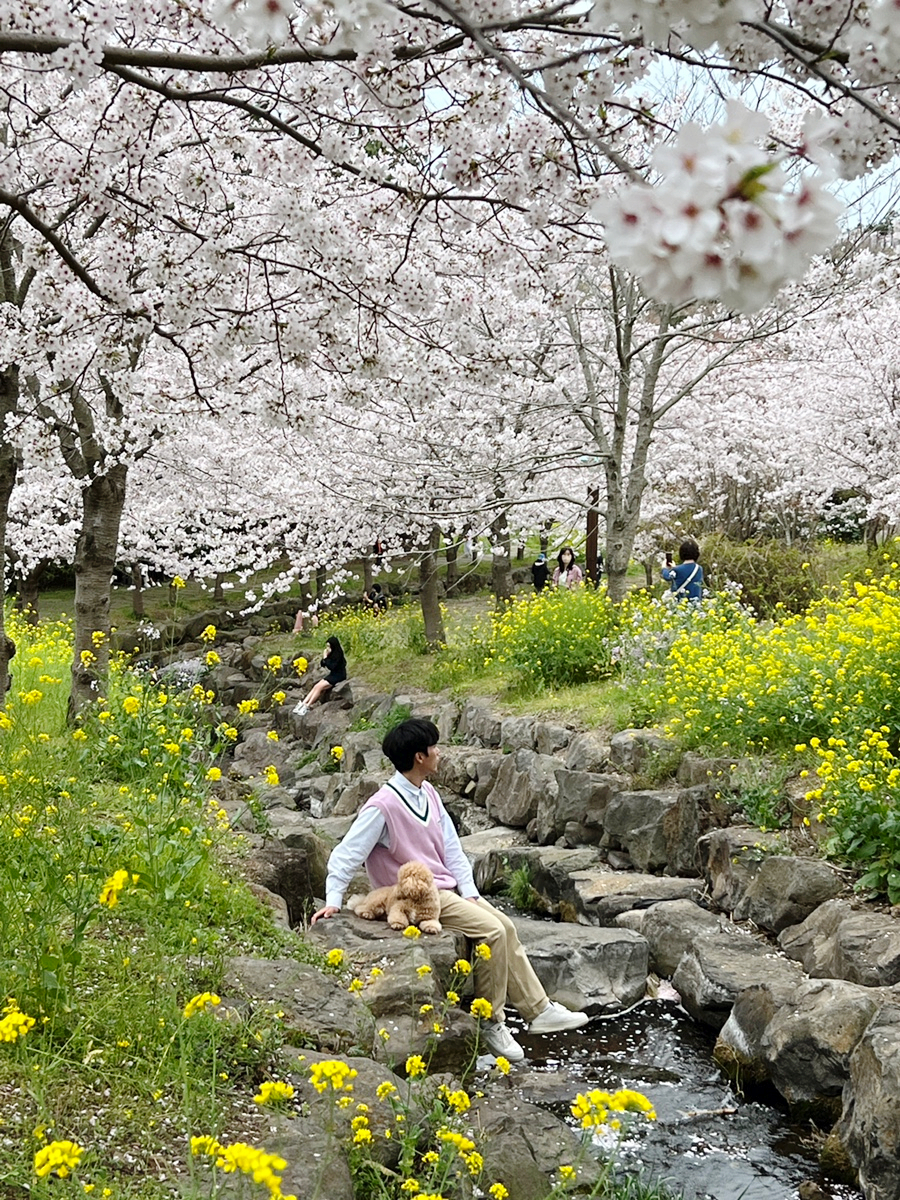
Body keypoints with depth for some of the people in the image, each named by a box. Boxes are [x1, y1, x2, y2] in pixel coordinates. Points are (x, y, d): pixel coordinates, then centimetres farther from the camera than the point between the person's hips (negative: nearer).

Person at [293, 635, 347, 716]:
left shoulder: (338, 654, -16)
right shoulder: (331, 653, 7)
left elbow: (331, 667, -23)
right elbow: (323, 665, 9)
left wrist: (325, 658, -21)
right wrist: (324, 657, -9)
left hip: (339, 676, -8)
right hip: (332, 674, 8)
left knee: (319, 687, -22)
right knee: (316, 686, -12)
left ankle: (307, 706, -22)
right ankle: (303, 703, -21)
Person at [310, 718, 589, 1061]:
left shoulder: (427, 794, 8)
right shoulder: (383, 806, -19)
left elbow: (451, 845, 11)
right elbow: (346, 854, -16)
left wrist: (469, 891, 1)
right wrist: (333, 901, -20)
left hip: (448, 888, 9)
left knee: (505, 926, 0)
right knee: (492, 931, -18)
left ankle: (538, 1010, 9)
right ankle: (491, 1022, -6)